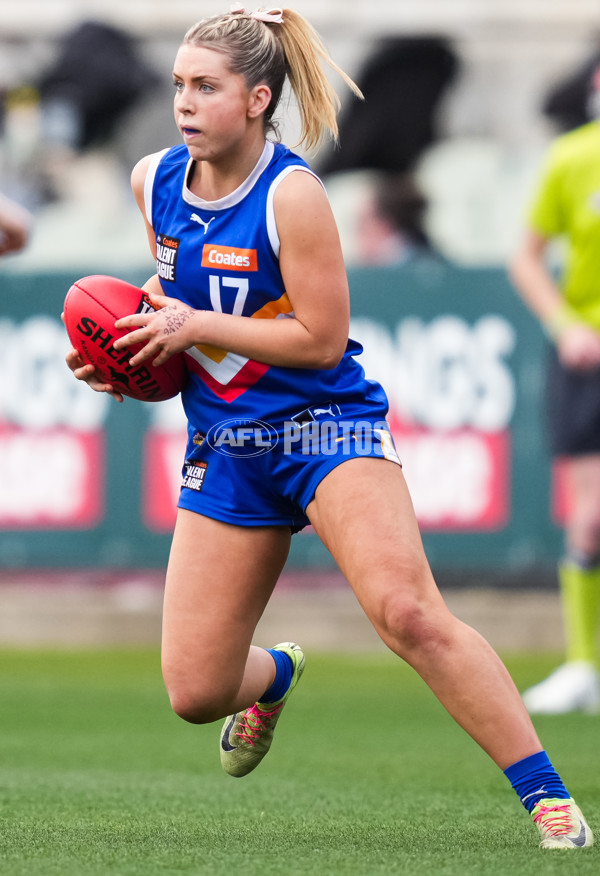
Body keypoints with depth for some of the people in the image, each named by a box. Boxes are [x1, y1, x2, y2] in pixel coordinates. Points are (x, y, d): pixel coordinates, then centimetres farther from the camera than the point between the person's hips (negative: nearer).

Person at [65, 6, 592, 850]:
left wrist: (197, 325, -19)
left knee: (408, 613, -28)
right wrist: (133, 327, 4)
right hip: (224, 449, 6)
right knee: (194, 693, 2)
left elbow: (321, 339, -17)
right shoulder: (154, 180, 2)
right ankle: (273, 674, 41)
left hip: (327, 428, -6)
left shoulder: (291, 195, -17)